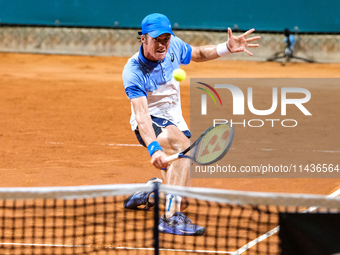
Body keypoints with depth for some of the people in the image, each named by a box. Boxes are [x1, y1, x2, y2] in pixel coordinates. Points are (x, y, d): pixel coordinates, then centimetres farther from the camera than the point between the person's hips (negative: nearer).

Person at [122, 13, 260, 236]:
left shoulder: (174, 46, -10)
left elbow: (198, 54, 13)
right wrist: (153, 147, -53)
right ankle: (171, 218, -43)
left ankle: (149, 193, 40)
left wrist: (227, 48, -4)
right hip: (149, 125, -6)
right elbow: (141, 114, -37)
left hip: (175, 123, 7)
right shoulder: (134, 72, -27)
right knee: (183, 144, -41)